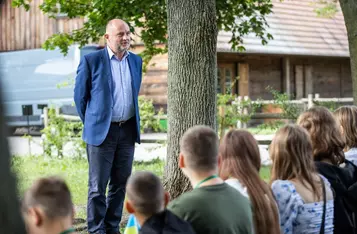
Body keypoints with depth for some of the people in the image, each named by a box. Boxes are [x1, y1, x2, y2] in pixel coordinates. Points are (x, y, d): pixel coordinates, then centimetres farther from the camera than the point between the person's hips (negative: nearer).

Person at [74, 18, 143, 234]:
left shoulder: (136, 61, 9)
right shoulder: (91, 60, -6)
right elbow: (80, 96, 1)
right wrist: (91, 124, 6)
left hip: (128, 130, 5)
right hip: (101, 131, -5)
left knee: (120, 183, 10)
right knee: (98, 185, -2)